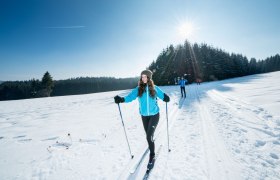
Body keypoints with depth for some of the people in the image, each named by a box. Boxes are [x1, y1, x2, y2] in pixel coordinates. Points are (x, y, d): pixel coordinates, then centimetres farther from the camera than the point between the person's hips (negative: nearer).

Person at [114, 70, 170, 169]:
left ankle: (152, 156, 10)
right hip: (144, 115, 3)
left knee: (149, 137, -11)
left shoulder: (154, 88, -8)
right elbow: (130, 96, -18)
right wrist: (122, 99, -36)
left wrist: (166, 98, -20)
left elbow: (162, 95, 3)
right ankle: (151, 145, 52)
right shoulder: (138, 89, -7)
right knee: (148, 135, 19)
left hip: (154, 115, -2)